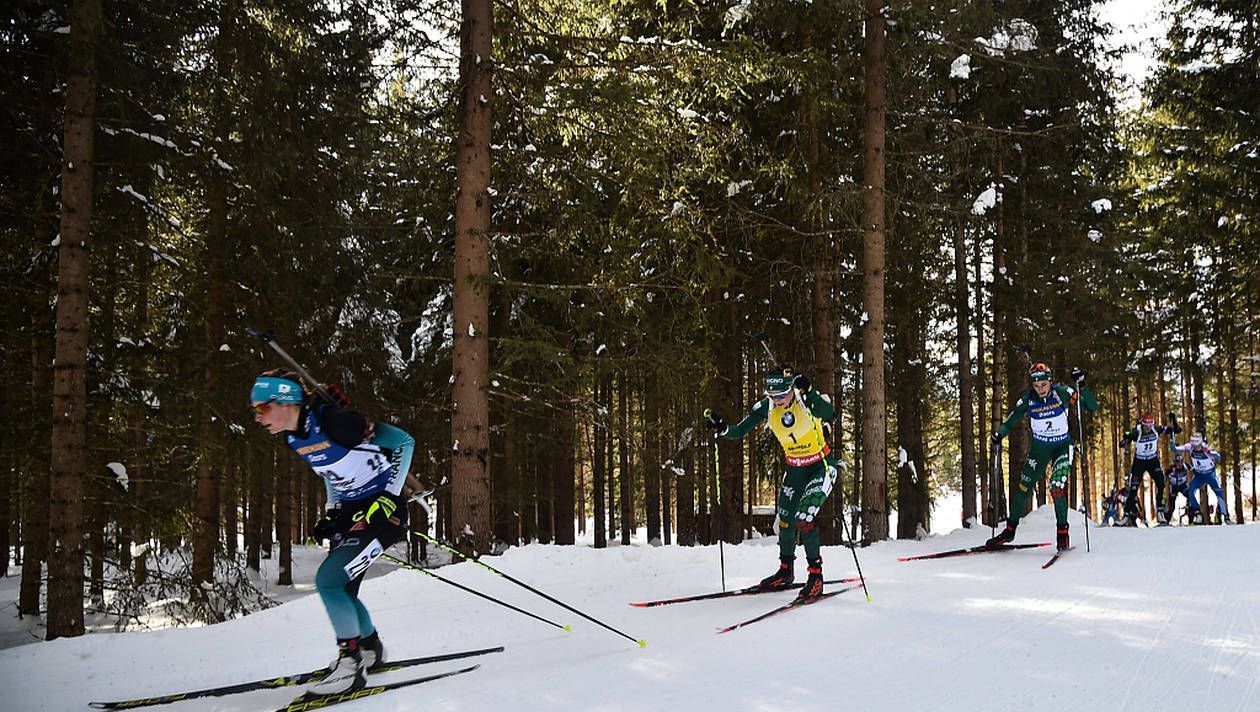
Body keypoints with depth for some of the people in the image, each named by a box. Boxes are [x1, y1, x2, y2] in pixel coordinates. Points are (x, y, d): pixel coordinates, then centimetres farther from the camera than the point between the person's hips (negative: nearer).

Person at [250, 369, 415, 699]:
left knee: (329, 580, -18)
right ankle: (371, 651, 38)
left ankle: (351, 665, -6)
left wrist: (389, 498, -19)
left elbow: (403, 441, -17)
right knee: (340, 590, 12)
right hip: (350, 511, 9)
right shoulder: (295, 437, 0)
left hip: (383, 509, -9)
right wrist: (329, 515, 9)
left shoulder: (333, 421, -26)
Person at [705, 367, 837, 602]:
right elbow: (740, 431, -7)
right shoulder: (766, 407, -11)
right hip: (794, 468, 6)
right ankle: (786, 571, 34)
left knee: (804, 519, -20)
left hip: (821, 466, -6)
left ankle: (816, 576, -7)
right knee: (784, 521, 11)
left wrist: (809, 393, -55)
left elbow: (829, 415, -43)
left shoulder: (806, 400, -24)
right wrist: (722, 429, -27)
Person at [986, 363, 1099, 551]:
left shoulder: (1062, 393, -17)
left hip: (1062, 446, -3)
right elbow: (1011, 421, -4)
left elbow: (1092, 407, -19)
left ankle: (1062, 531, -3)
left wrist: (1082, 386, -31)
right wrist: (1000, 433, -23)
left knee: (1057, 488, -20)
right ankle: (1010, 530, 19)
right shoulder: (1028, 399, -12)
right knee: (1024, 487, 4)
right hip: (1039, 447, 3)